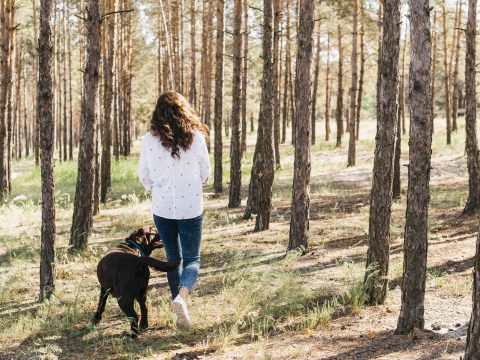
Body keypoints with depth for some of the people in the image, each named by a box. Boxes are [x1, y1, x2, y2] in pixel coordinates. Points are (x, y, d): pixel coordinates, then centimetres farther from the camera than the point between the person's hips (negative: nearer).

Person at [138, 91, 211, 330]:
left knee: (173, 258, 16)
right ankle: (182, 296, -22)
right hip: (191, 207, -2)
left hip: (162, 208, 2)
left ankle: (181, 313, 18)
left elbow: (144, 176, 3)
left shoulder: (149, 140, -5)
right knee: (192, 259, 6)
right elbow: (205, 173, 1)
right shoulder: (196, 137, -8)